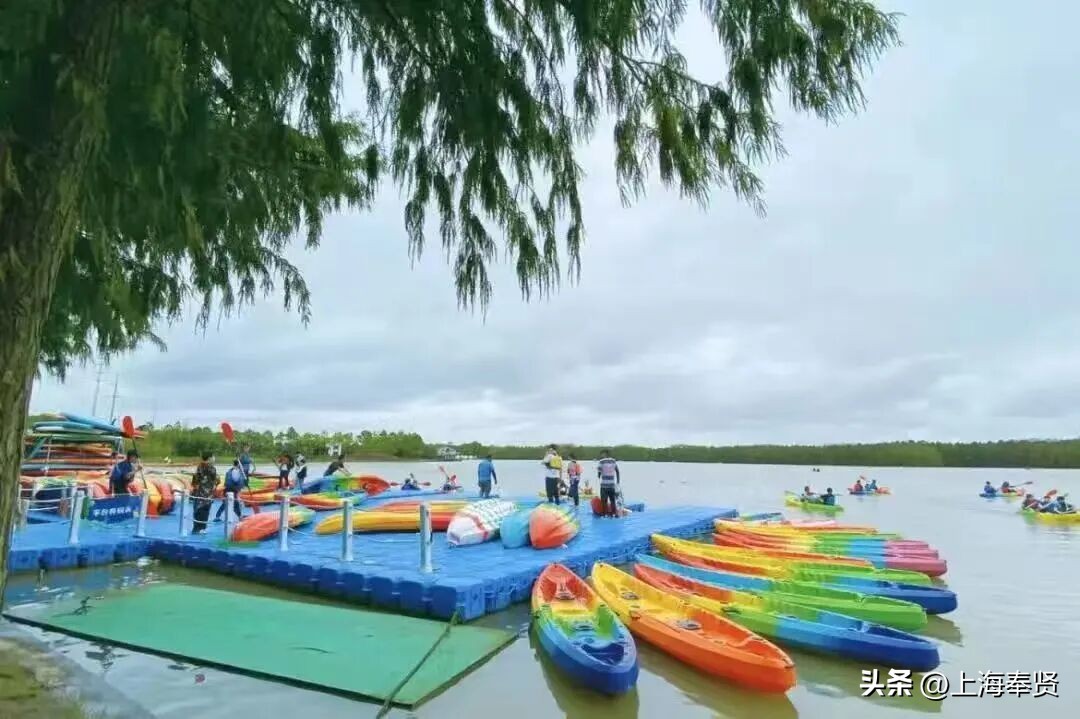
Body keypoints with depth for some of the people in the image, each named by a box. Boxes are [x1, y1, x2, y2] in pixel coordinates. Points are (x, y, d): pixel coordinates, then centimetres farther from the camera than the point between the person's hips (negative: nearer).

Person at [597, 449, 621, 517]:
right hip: (612, 484, 4)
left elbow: (599, 473, -6)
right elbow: (617, 472, 10)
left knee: (604, 500, 3)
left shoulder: (601, 462, -7)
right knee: (613, 500, 13)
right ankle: (613, 513, 14)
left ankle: (604, 513, 3)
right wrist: (618, 482, 17)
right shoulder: (614, 461, 7)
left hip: (604, 484, -4)